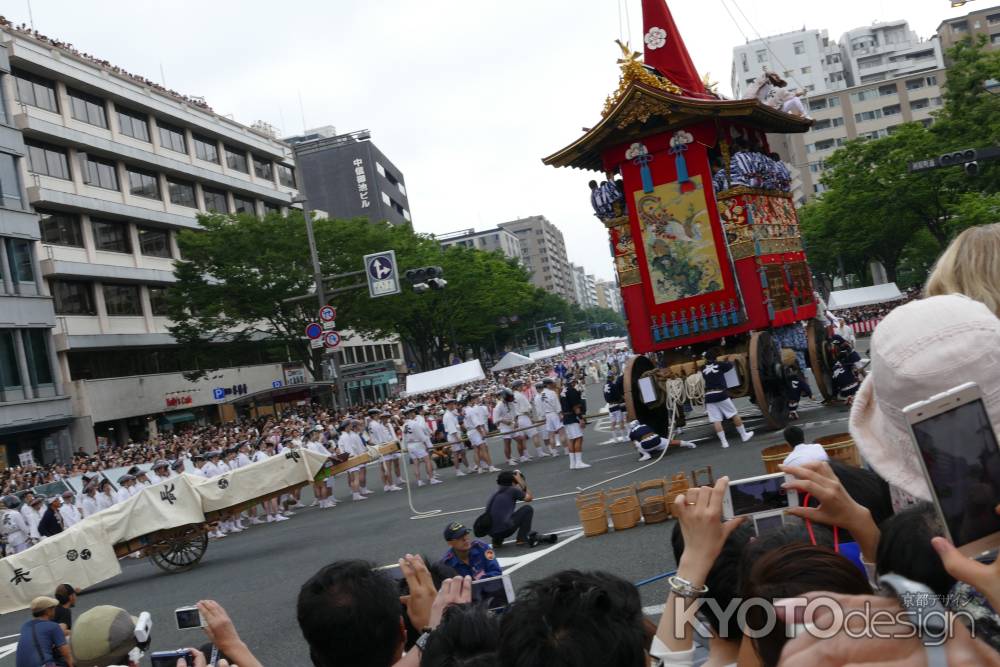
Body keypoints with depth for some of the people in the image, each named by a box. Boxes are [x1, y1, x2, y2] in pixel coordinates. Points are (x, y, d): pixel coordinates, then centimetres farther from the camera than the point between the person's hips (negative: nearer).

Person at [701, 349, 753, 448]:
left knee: (716, 421, 1)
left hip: (709, 396, 2)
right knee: (735, 415, 12)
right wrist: (724, 362, 40)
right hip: (720, 394, -2)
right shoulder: (719, 365, 4)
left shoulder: (703, 369, 10)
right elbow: (730, 365, 20)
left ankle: (724, 442, -2)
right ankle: (744, 435, 21)